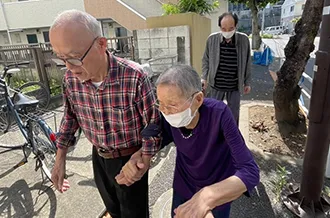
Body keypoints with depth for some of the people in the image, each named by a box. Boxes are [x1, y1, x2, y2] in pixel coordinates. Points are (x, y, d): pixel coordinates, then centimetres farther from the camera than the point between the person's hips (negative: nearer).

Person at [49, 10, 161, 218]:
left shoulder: (135, 77, -29)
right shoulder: (71, 78, -12)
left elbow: (153, 124, -17)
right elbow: (71, 116, 4)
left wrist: (143, 163, -18)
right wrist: (60, 160, 6)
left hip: (130, 158, -4)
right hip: (98, 157, 5)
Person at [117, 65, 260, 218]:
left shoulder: (218, 114, -33)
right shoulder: (170, 115, -22)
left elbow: (250, 172, -35)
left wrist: (207, 197, -50)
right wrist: (137, 157, -21)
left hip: (218, 195, -3)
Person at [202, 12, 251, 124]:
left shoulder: (244, 40, -9)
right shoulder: (212, 39, -9)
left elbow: (247, 63, 0)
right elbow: (206, 60, 2)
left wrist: (247, 82, 4)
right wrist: (204, 77, -8)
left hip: (235, 86, 0)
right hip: (216, 85, 0)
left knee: (234, 114, 14)